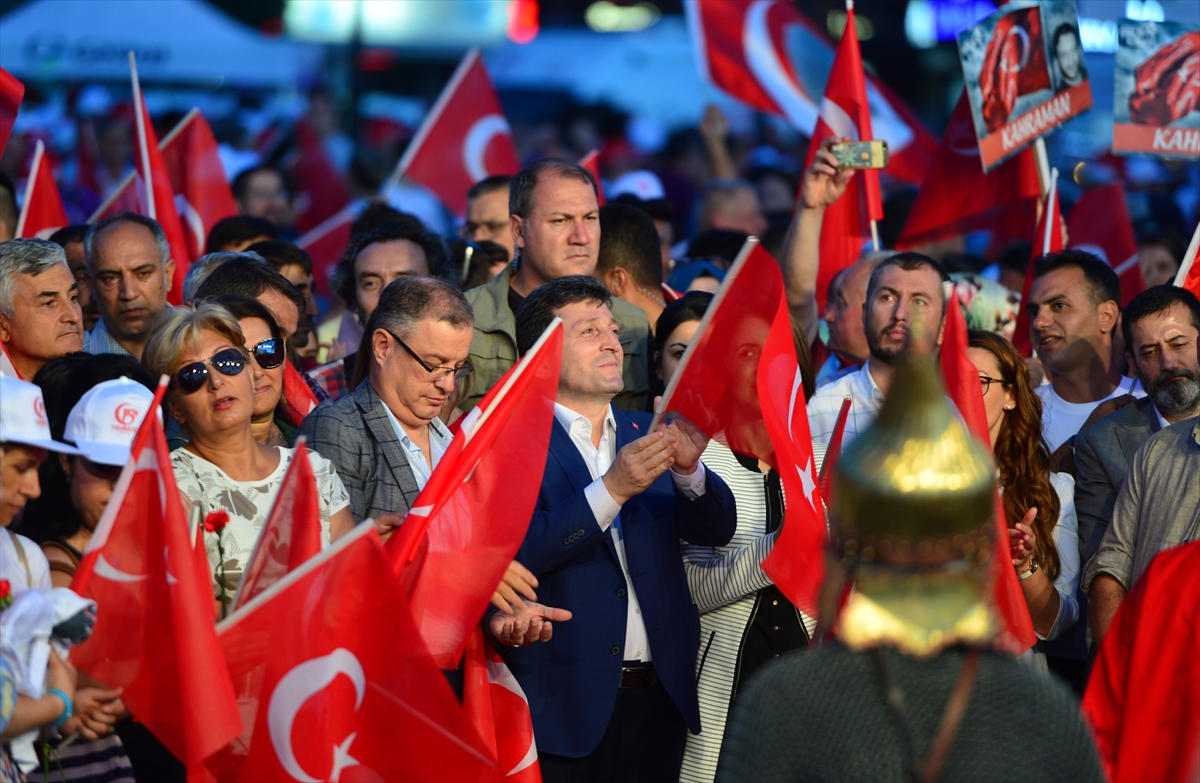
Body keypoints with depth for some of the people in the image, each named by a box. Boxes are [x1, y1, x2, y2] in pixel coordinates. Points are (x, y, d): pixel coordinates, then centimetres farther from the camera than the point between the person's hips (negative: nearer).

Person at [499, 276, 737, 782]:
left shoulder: (646, 434, 14)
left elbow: (716, 530, 6)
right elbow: (516, 555, -17)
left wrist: (689, 469, -13)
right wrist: (612, 489, -23)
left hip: (660, 697, 5)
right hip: (568, 702, -5)